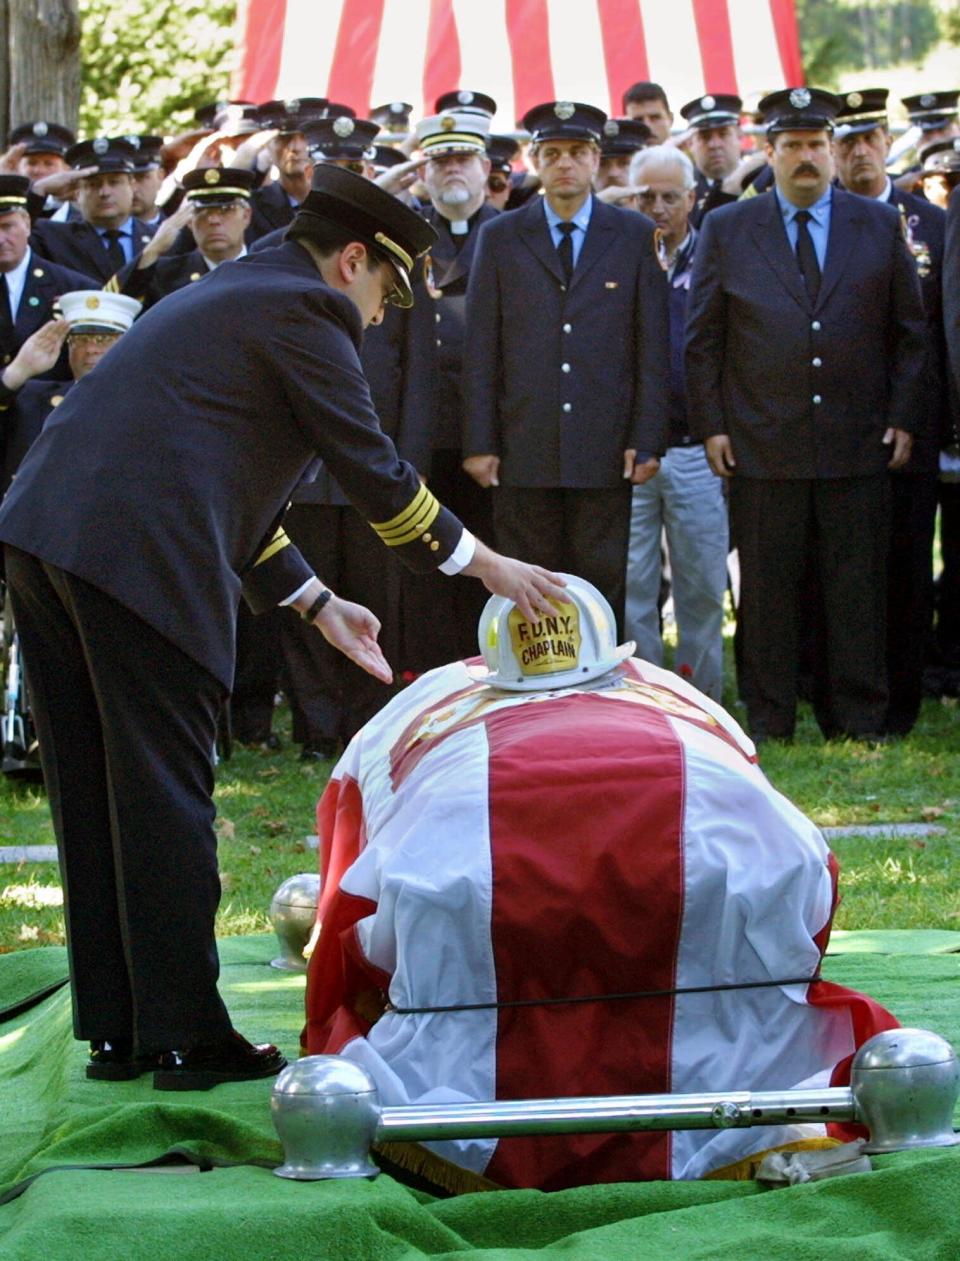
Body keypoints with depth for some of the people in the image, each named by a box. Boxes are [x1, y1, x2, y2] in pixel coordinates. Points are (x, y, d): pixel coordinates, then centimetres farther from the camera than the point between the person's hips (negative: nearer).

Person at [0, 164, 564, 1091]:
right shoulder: (303, 309, 0)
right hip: (134, 554, -9)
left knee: (93, 800, 13)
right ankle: (186, 1038, 1)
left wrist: (316, 602, 33)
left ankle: (114, 1030, 18)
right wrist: (483, 564, 8)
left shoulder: (227, 297, 29)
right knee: (165, 799, -3)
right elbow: (371, 471, -3)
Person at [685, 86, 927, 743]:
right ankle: (769, 723, 9)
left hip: (859, 443, 1)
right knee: (768, 588, 2)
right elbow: (703, 338, 7)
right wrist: (711, 425, 1)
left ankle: (858, 718, 11)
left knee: (858, 587, 3)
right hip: (763, 444, -1)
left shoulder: (880, 224, 8)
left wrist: (903, 418, 4)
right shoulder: (727, 230, 6)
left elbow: (910, 328, 10)